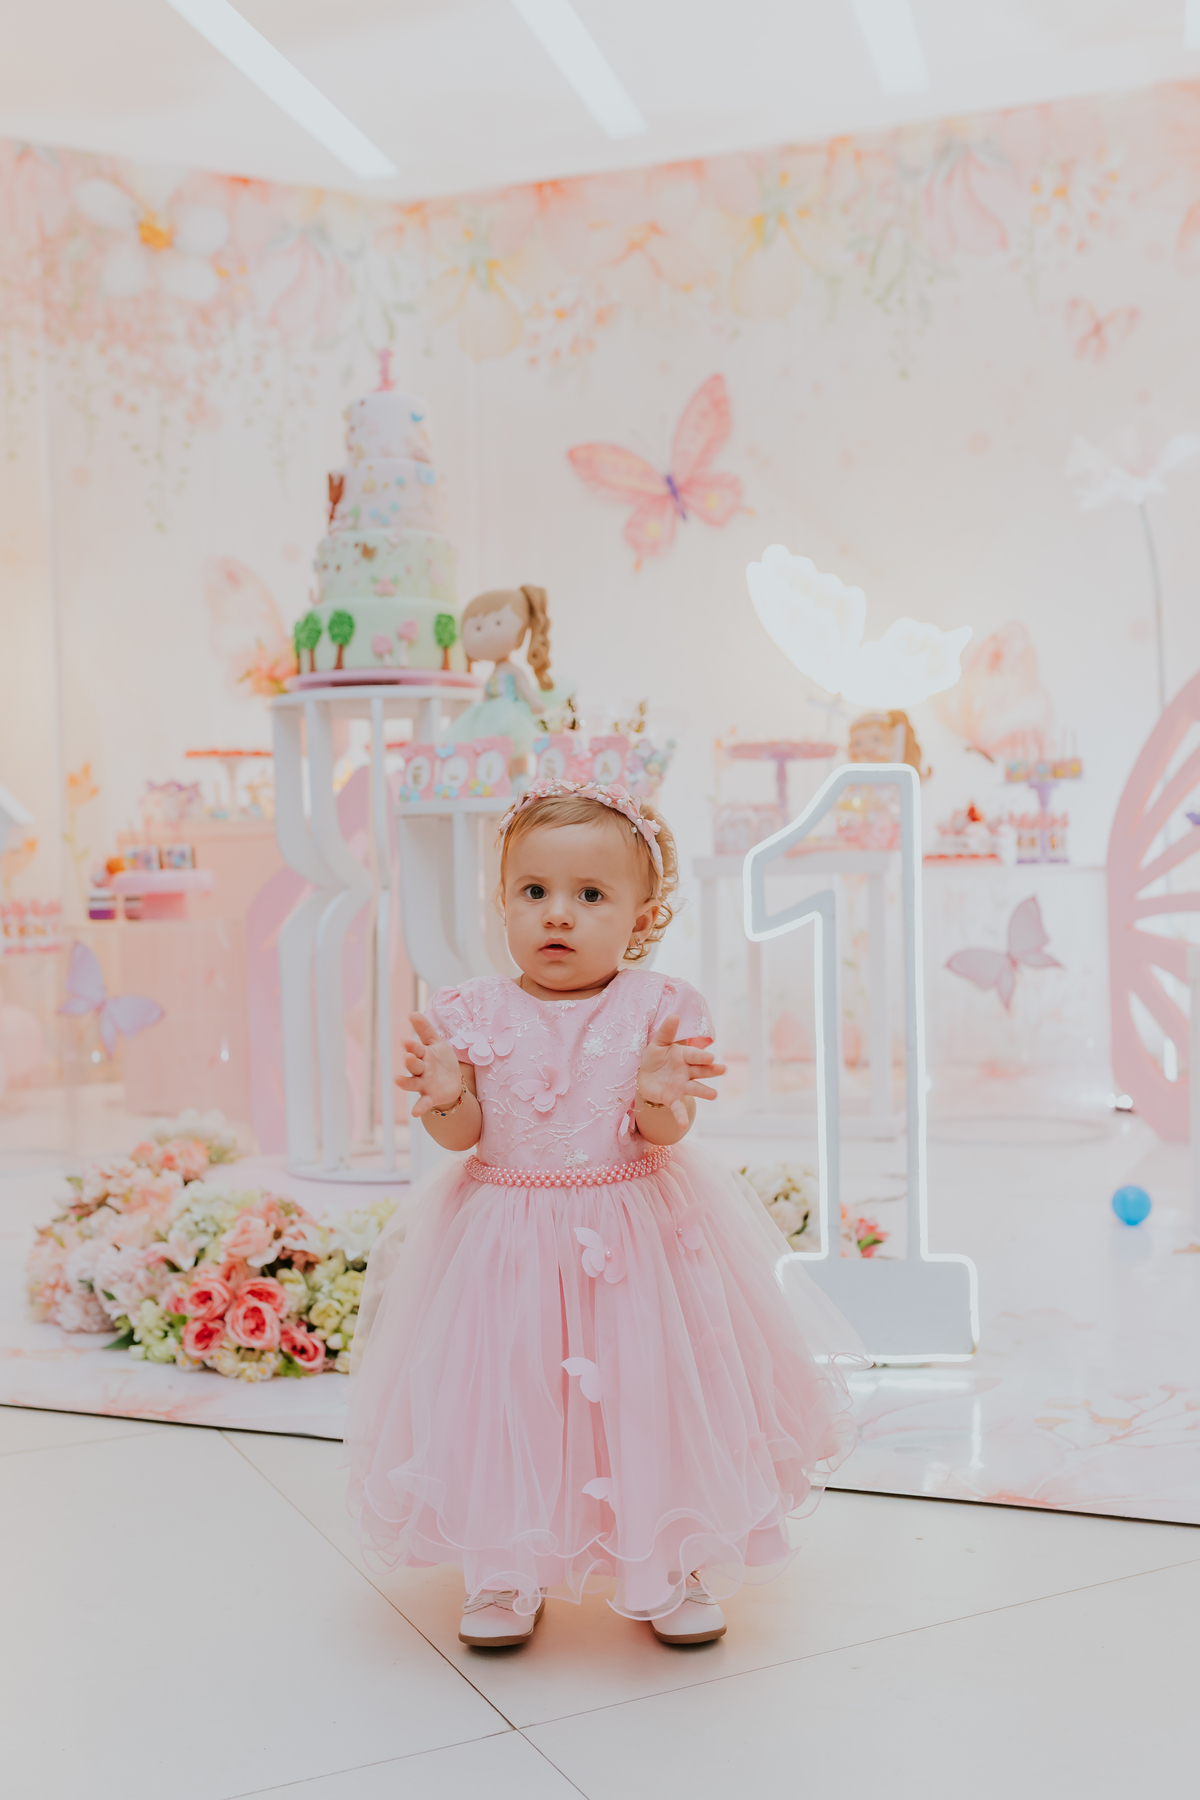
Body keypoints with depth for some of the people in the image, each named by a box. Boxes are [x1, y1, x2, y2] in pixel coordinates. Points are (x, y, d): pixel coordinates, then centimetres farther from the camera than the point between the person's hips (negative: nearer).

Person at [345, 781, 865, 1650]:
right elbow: (463, 1134, -5)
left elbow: (664, 1135, -12)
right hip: (504, 1243, 1)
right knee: (501, 1399, 6)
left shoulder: (658, 1009, -7)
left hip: (636, 1237, 0)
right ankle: (504, 1575, 28)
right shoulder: (473, 1014, -5)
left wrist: (660, 1094, -33)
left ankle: (671, 1566, 30)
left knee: (653, 1393, 7)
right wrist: (443, 1095, -26)